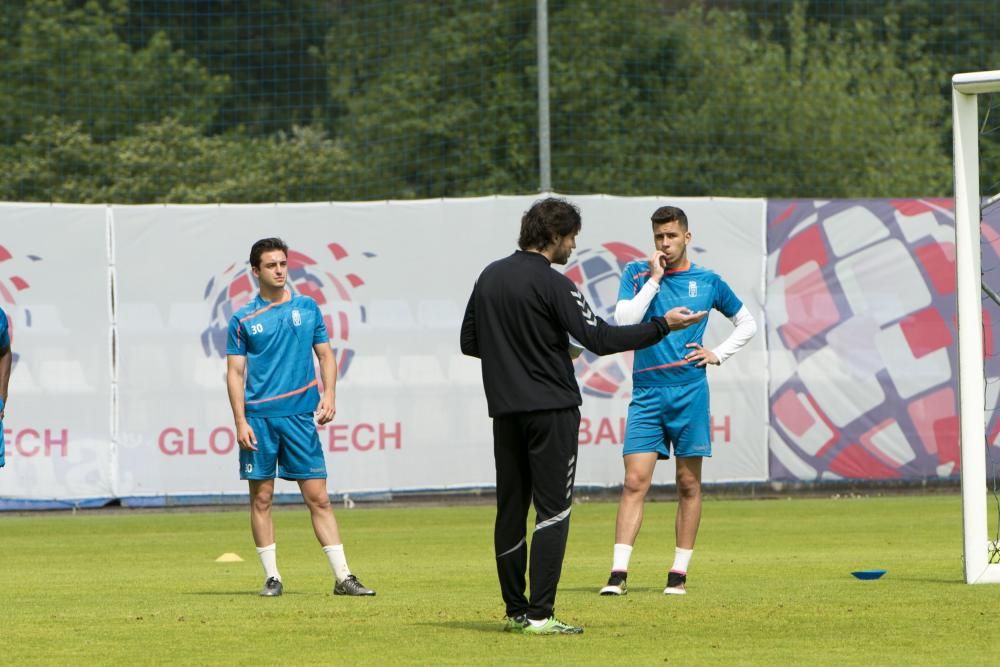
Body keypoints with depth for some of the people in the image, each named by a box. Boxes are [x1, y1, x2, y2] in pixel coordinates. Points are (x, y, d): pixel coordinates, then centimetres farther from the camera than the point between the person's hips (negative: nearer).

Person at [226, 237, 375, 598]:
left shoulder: (307, 308, 10)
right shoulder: (244, 319, 4)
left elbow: (325, 354, 15)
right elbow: (235, 372, 3)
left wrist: (329, 393, -2)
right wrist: (241, 421, -6)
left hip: (299, 415, 1)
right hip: (258, 417, -1)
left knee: (318, 497, -2)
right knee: (261, 498, 2)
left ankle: (343, 577, -2)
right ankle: (272, 577, 10)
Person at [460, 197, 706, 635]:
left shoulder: (489, 278, 9)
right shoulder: (552, 284, -12)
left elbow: (469, 343, 14)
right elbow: (600, 339, -16)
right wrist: (663, 325, -9)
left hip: (505, 412, 7)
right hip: (550, 408, -7)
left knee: (511, 508, 11)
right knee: (553, 509, -5)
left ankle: (515, 610, 13)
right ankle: (540, 615, -10)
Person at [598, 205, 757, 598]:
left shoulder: (707, 282, 8)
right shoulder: (636, 274, 6)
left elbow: (747, 323, 20)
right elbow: (624, 320, -9)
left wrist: (718, 355, 7)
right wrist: (654, 279, -10)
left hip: (690, 392, 1)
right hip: (646, 392, -1)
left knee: (689, 484, 3)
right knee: (634, 481, -9)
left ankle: (679, 573, 8)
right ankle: (618, 573, -13)